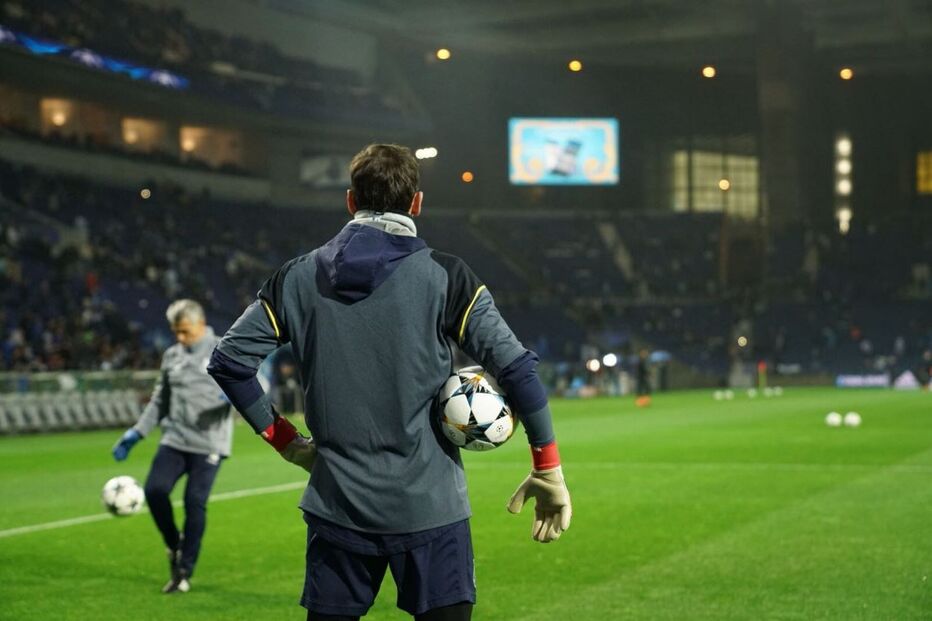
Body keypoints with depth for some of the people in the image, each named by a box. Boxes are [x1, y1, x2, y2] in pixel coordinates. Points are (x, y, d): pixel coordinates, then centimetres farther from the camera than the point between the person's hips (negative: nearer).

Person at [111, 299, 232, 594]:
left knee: (195, 503, -7)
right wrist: (136, 433, 14)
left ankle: (184, 572, 6)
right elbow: (160, 401, 21)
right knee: (155, 490, -13)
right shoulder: (171, 356, 14)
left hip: (208, 443, -4)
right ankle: (174, 544, 14)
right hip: (174, 440, 4)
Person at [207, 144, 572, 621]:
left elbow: (228, 360, 4)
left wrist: (285, 440, 9)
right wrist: (548, 468, -3)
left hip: (337, 505, 3)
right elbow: (515, 367, -11)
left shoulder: (298, 277, 4)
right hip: (429, 505, -3)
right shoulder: (443, 276, -5)